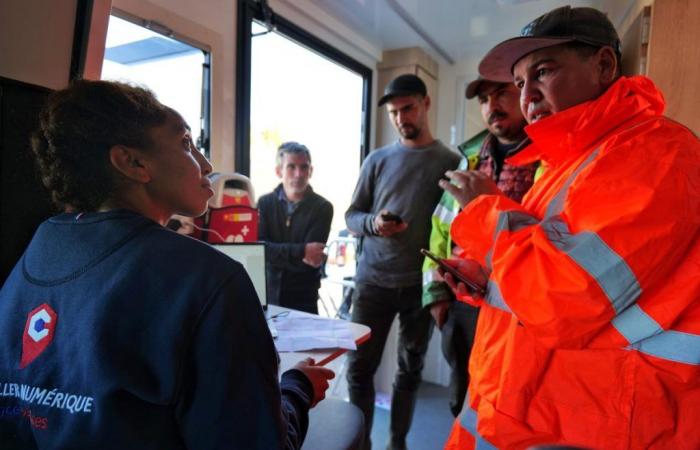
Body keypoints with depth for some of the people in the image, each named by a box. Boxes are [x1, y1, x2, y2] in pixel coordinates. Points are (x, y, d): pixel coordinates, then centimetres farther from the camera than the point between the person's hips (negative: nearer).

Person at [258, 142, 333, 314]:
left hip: (303, 300, -2)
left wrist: (274, 253, -14)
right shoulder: (265, 203, 1)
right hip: (266, 295, 2)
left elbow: (308, 263, -14)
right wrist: (301, 251, -22)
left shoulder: (322, 208, -8)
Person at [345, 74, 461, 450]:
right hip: (373, 281, 2)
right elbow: (351, 216, 8)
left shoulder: (450, 162, 1)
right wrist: (373, 223, -15)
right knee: (359, 367, 6)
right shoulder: (378, 160, 6)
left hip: (422, 284, -1)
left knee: (410, 369, 14)